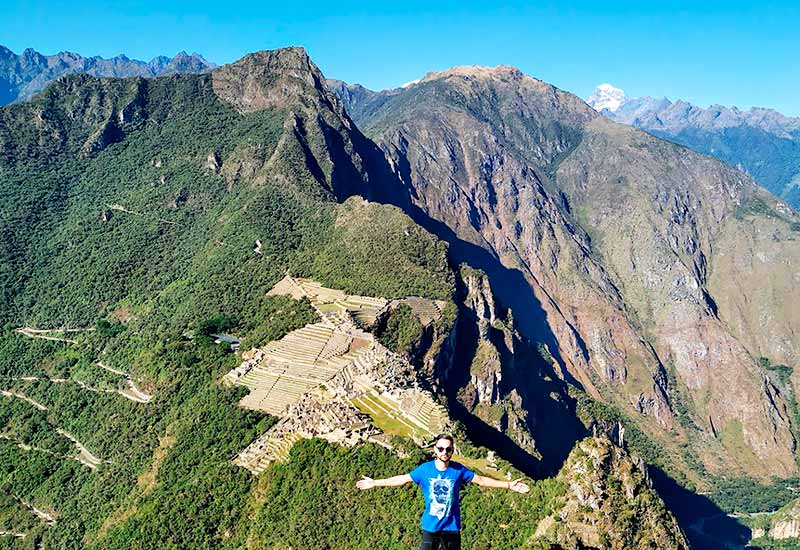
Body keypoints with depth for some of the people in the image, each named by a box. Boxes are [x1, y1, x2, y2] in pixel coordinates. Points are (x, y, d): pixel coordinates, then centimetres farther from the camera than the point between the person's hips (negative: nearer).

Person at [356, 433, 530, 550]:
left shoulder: (459, 470, -10)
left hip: (452, 527, 0)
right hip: (430, 527, 0)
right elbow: (402, 479, -2)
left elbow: (481, 480, -3)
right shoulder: (424, 469, -10)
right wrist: (375, 483, -1)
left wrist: (508, 485, -6)